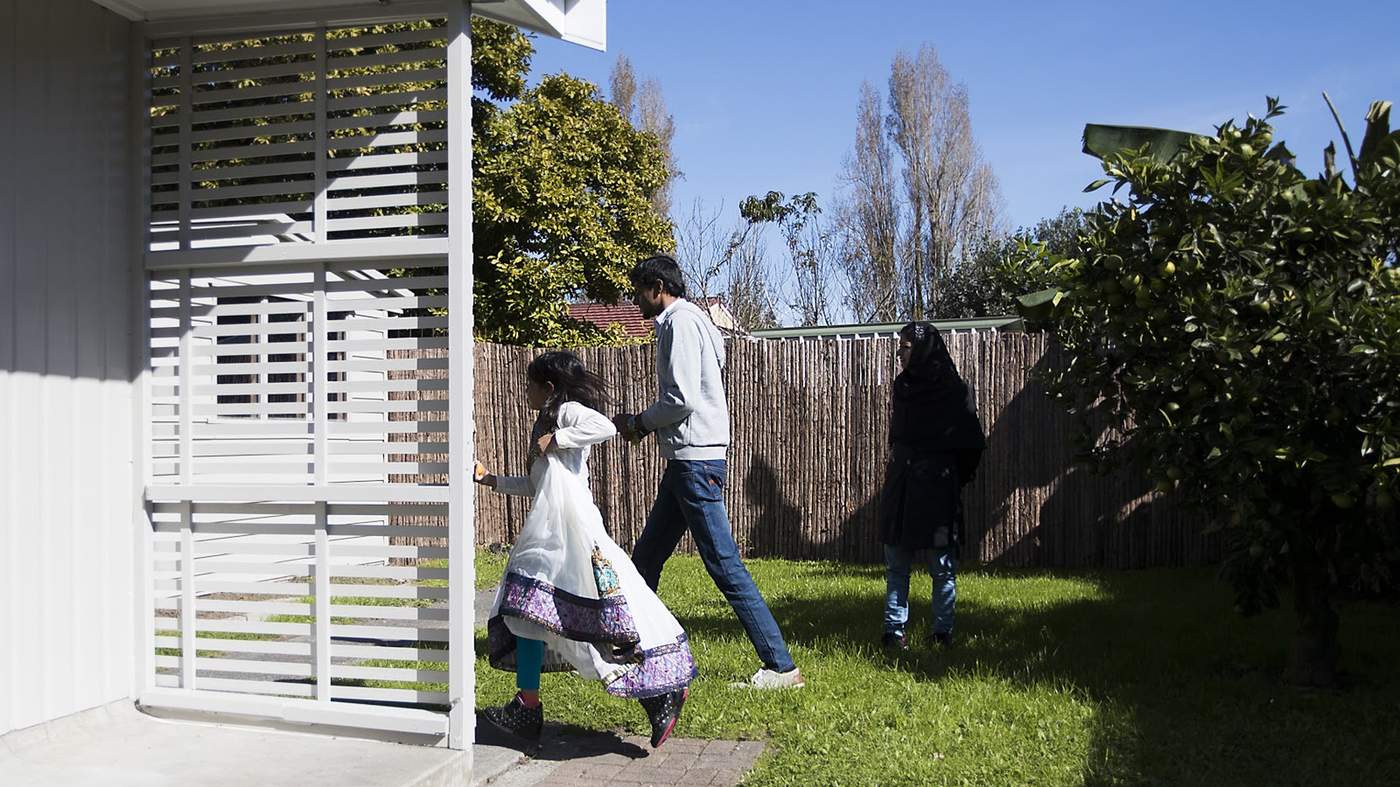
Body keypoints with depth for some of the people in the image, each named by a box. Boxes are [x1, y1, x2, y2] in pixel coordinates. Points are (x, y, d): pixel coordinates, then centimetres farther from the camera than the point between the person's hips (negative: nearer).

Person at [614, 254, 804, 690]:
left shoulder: (680, 323, -11)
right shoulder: (687, 320, 20)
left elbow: (682, 398, -20)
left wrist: (640, 423, -4)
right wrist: (644, 423, 11)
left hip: (695, 461, -11)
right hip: (687, 459, 11)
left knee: (724, 565, -9)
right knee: (645, 559, 17)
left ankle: (781, 666, -5)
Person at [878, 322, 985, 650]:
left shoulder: (955, 391, -7)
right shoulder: (903, 386, 10)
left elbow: (972, 444, -6)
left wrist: (955, 480, -5)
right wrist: (894, 468, 10)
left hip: (938, 489, -5)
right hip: (900, 485, 5)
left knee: (943, 566, 3)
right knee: (896, 564, 6)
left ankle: (943, 630, 13)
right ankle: (894, 629, 11)